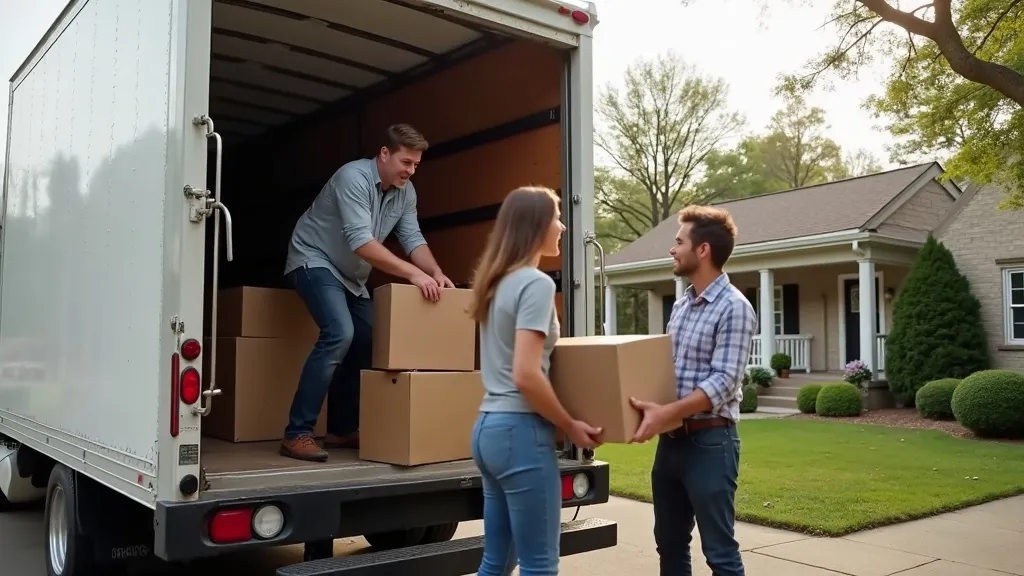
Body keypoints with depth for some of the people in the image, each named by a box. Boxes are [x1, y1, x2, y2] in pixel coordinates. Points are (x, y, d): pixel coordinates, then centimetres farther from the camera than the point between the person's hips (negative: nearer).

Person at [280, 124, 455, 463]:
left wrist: (436, 273, -26)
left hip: (350, 275, 9)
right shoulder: (353, 177, -25)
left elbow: (413, 238, -6)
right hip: (314, 261, -9)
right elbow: (361, 241, -35)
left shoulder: (405, 192, -1)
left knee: (369, 342, 2)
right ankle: (297, 434, -22)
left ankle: (342, 429, 14)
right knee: (340, 334, -26)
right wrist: (414, 274, -40)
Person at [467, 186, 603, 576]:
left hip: (488, 426, 9)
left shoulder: (497, 281, 13)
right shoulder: (536, 283, -13)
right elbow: (525, 375, -22)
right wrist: (570, 426, -11)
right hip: (520, 430, -9)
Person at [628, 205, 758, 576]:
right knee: (669, 543, 17)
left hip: (709, 441, -8)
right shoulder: (680, 305, 12)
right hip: (671, 440, 8)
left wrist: (668, 413, -31)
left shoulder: (734, 308, -13)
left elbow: (723, 382, -21)